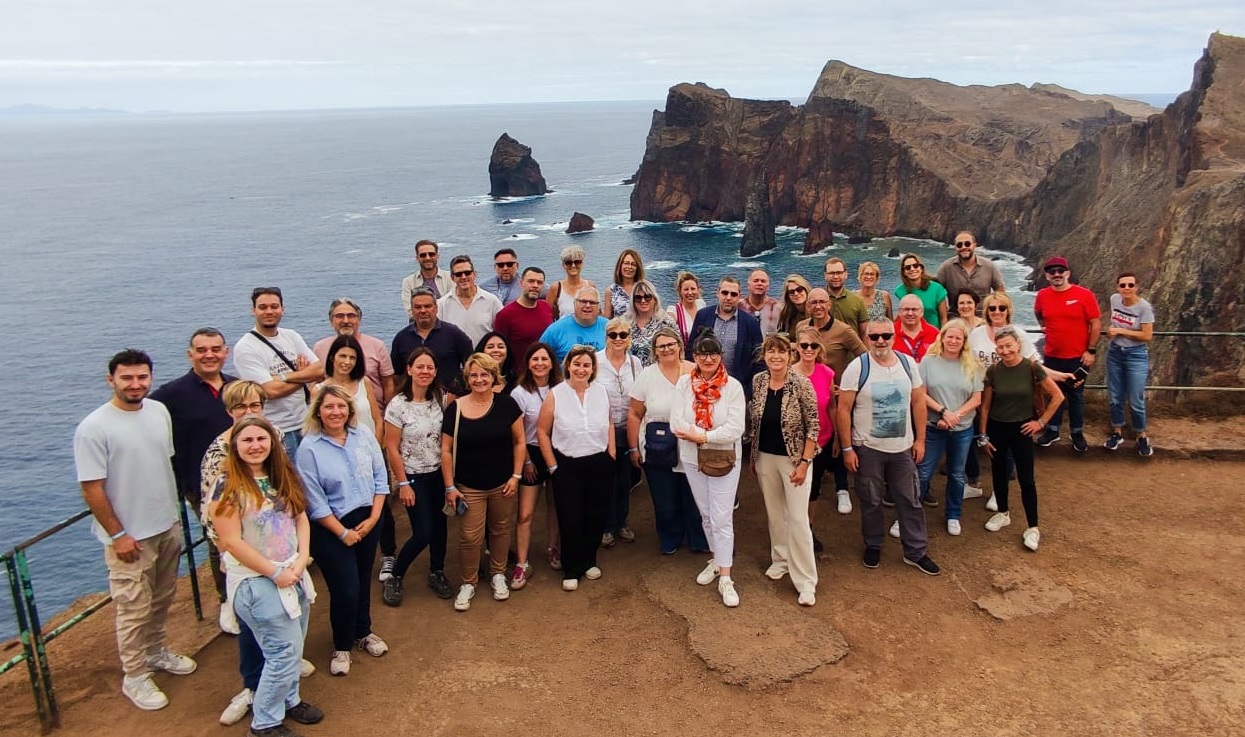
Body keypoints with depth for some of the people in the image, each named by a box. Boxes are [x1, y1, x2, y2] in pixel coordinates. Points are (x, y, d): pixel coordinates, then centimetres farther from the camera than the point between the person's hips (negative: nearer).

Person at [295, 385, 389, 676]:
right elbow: (314, 502, -14)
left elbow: (380, 478, 2)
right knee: (345, 588, -2)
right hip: (330, 527, -4)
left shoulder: (364, 435, -3)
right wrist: (343, 533, -12)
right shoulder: (309, 448, -14)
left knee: (363, 580, 15)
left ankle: (363, 632, 39)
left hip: (367, 520, 4)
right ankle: (342, 646, 22)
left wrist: (373, 518, -6)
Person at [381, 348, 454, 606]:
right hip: (414, 477, -4)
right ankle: (394, 578, 17)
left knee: (439, 526, 13)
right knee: (423, 532, -5)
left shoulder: (441, 399, -3)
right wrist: (403, 483, -10)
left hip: (439, 474, 4)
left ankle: (436, 573, 34)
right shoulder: (397, 405, -15)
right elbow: (392, 448, -11)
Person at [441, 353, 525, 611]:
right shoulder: (455, 408, -7)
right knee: (469, 537, 1)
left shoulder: (506, 404, -7)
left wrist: (516, 476, -4)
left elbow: (519, 441, -1)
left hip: (502, 484, 1)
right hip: (469, 487, -1)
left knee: (500, 529, 15)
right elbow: (446, 450, -3)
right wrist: (450, 486, -4)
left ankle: (498, 574, 36)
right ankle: (468, 583, 21)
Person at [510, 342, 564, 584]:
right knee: (525, 514, -3)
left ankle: (553, 548, 36)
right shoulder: (519, 393, -10)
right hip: (532, 454, -3)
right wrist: (526, 461, -5)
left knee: (555, 505, 15)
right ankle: (522, 565, 5)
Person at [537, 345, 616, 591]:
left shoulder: (602, 392, 0)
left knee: (596, 517, 12)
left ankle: (589, 561, 34)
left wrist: (612, 454, 5)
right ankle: (571, 570, 22)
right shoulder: (555, 394, -9)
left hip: (599, 464, 3)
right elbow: (542, 432, -5)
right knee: (570, 520, 5)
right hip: (567, 466, -3)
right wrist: (552, 466, -6)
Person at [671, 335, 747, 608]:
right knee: (706, 514, 17)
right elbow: (676, 423, -11)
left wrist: (701, 435, -19)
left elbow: (735, 429, -18)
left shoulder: (733, 386, -12)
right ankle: (717, 559, 36)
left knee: (722, 518, -3)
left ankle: (725, 578, 3)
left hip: (724, 459, -3)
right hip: (692, 459, 3)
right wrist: (710, 433, -19)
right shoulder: (684, 383, -4)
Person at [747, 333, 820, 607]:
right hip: (765, 458, 5)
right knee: (774, 512, 16)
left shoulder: (801, 384, -15)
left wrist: (804, 463, -15)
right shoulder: (758, 381, -2)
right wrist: (752, 456, 11)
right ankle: (780, 559, 36)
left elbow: (813, 426, -12)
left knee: (798, 518, -4)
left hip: (794, 459, -4)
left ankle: (805, 581, 5)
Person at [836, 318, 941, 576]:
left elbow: (918, 402, 7)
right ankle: (873, 546, 32)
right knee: (871, 502, 12)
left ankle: (916, 552, 26)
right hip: (867, 448, -3)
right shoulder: (857, 368, -13)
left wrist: (920, 440, 5)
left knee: (910, 501, 12)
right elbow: (844, 410, -11)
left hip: (903, 447, 3)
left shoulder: (908, 364, -1)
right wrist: (847, 448, -12)